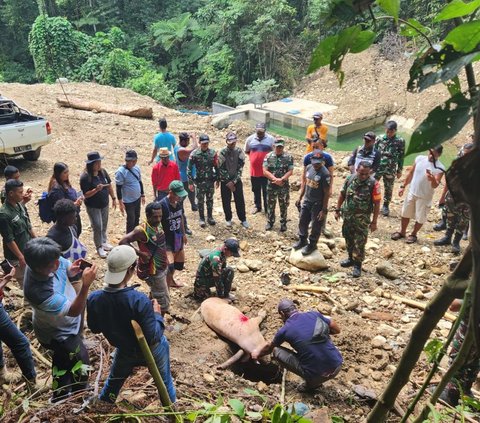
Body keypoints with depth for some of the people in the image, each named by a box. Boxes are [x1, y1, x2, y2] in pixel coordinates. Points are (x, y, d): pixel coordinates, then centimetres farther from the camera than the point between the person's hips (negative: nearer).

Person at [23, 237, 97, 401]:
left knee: (63, 360, 32)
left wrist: (71, 271, -27)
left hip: (62, 327, 8)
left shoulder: (48, 260, -25)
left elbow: (66, 267, -3)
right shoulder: (38, 291, -44)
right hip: (58, 334, -8)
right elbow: (74, 311, -37)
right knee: (80, 366, 12)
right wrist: (86, 285, -51)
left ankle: (60, 396, 59)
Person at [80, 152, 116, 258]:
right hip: (93, 207, -6)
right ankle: (99, 247, 18)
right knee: (97, 227, 0)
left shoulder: (103, 172, -5)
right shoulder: (85, 177, -22)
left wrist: (113, 198, 8)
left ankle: (104, 242, 41)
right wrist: (96, 190, -37)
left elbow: (109, 185, 6)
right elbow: (86, 194, -22)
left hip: (104, 204, 6)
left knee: (104, 225, 20)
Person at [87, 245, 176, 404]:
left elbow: (95, 329, -5)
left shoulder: (94, 299, -24)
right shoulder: (140, 300, -38)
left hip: (125, 351, 3)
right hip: (151, 350, -3)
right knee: (165, 381, 25)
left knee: (114, 380, 32)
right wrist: (157, 315, -14)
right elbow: (153, 337, -30)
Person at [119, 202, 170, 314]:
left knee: (155, 293, 29)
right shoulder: (142, 230, -26)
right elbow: (123, 242, -26)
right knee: (164, 301, 0)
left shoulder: (158, 224, -2)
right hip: (153, 271, -8)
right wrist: (140, 253, -30)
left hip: (162, 267, 8)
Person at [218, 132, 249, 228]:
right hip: (225, 181, -1)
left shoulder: (239, 151, -4)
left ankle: (243, 219, 16)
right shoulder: (222, 152, -9)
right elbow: (221, 169, -9)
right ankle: (228, 219, 21)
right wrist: (228, 183, -11)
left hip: (237, 181, 1)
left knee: (240, 201, 4)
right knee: (226, 201, 6)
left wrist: (233, 181, -12)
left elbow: (240, 167, -6)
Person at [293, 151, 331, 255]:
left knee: (316, 226, 8)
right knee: (302, 222, 19)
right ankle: (302, 240, 39)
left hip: (317, 204, -7)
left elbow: (327, 193, -18)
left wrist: (324, 210, -17)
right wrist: (300, 198, 14)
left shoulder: (325, 174, -22)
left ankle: (312, 245, 26)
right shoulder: (309, 167, -1)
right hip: (306, 201, 7)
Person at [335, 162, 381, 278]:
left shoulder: (373, 183, -15)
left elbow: (377, 203, -11)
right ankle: (351, 258, 37)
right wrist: (337, 210, 9)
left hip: (362, 218, -4)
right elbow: (342, 195, 9)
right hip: (347, 215, 4)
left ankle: (357, 265, 15)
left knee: (360, 242, 1)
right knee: (348, 238, 18)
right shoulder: (350, 179, -3)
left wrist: (374, 221, -11)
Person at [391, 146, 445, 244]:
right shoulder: (419, 158, -6)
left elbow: (435, 186, -25)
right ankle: (402, 232, 35)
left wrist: (433, 180, -48)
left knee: (420, 218, 9)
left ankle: (413, 234, 31)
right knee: (405, 214, 16)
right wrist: (403, 186, 8)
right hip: (412, 192, 4)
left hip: (424, 197, -4)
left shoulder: (440, 168, -19)